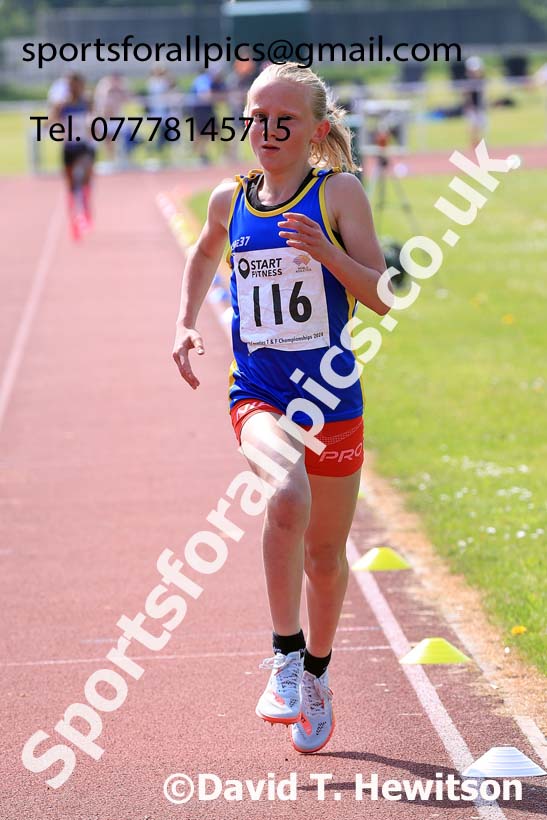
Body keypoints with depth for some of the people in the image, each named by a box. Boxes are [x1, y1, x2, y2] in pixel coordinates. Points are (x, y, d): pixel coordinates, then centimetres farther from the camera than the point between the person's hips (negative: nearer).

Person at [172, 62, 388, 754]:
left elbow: (384, 298, -8)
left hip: (331, 396, 0)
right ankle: (285, 657, -18)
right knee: (288, 494, -31)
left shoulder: (338, 192, -5)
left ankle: (315, 673, 37)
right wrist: (185, 323, 15)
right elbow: (204, 255, 28)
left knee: (325, 554, 12)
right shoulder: (230, 200, 4)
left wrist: (329, 254, -23)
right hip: (257, 394, 0)